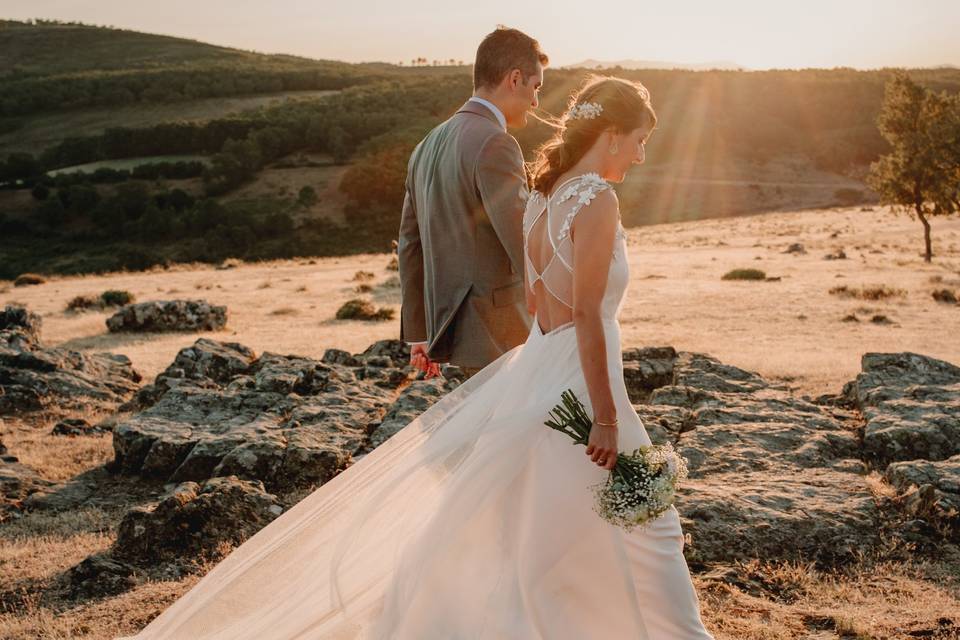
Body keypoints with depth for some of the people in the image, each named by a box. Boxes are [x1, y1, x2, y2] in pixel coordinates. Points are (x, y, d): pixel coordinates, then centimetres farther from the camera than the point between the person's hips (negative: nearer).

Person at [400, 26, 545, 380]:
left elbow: (411, 244, 15)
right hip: (497, 336, -9)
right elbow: (524, 247, -22)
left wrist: (418, 334, 20)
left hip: (451, 325, 9)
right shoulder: (494, 145, -17)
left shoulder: (429, 145, 11)